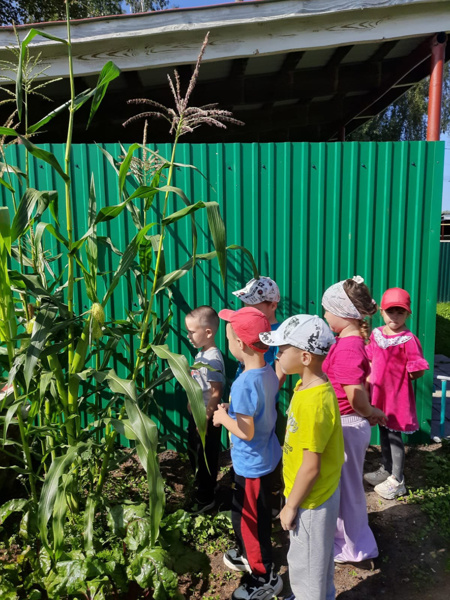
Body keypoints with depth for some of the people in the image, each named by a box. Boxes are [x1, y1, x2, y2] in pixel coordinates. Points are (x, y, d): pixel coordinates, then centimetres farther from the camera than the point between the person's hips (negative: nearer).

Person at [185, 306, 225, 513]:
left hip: (206, 418, -10)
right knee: (194, 454, 24)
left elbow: (216, 393, -25)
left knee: (205, 459, 8)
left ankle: (204, 500, 26)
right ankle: (199, 491, 45)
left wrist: (206, 419, -21)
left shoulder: (212, 359, -25)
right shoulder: (201, 354, 5)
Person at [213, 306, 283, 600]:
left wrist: (223, 417, -14)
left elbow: (246, 432, -29)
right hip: (267, 458, 9)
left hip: (252, 465, -9)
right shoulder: (269, 373, -4)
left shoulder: (244, 383, -31)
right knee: (250, 513, 28)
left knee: (248, 518, 12)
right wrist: (231, 413, 6)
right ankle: (248, 554, 50)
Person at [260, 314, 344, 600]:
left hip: (311, 499, -8)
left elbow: (311, 467, -26)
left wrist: (291, 506, -14)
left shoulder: (314, 403, -33)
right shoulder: (308, 386, -4)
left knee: (306, 563, 16)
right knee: (318, 556, 29)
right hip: (320, 492, 9)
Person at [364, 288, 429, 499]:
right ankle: (386, 470, 39)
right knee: (383, 432, 20)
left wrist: (399, 377, -6)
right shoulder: (376, 334, 0)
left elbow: (418, 372, -17)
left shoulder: (409, 340, -19)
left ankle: (397, 480, 21)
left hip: (397, 395, -6)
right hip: (378, 393, 6)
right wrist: (369, 383, 4)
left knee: (394, 436, 5)